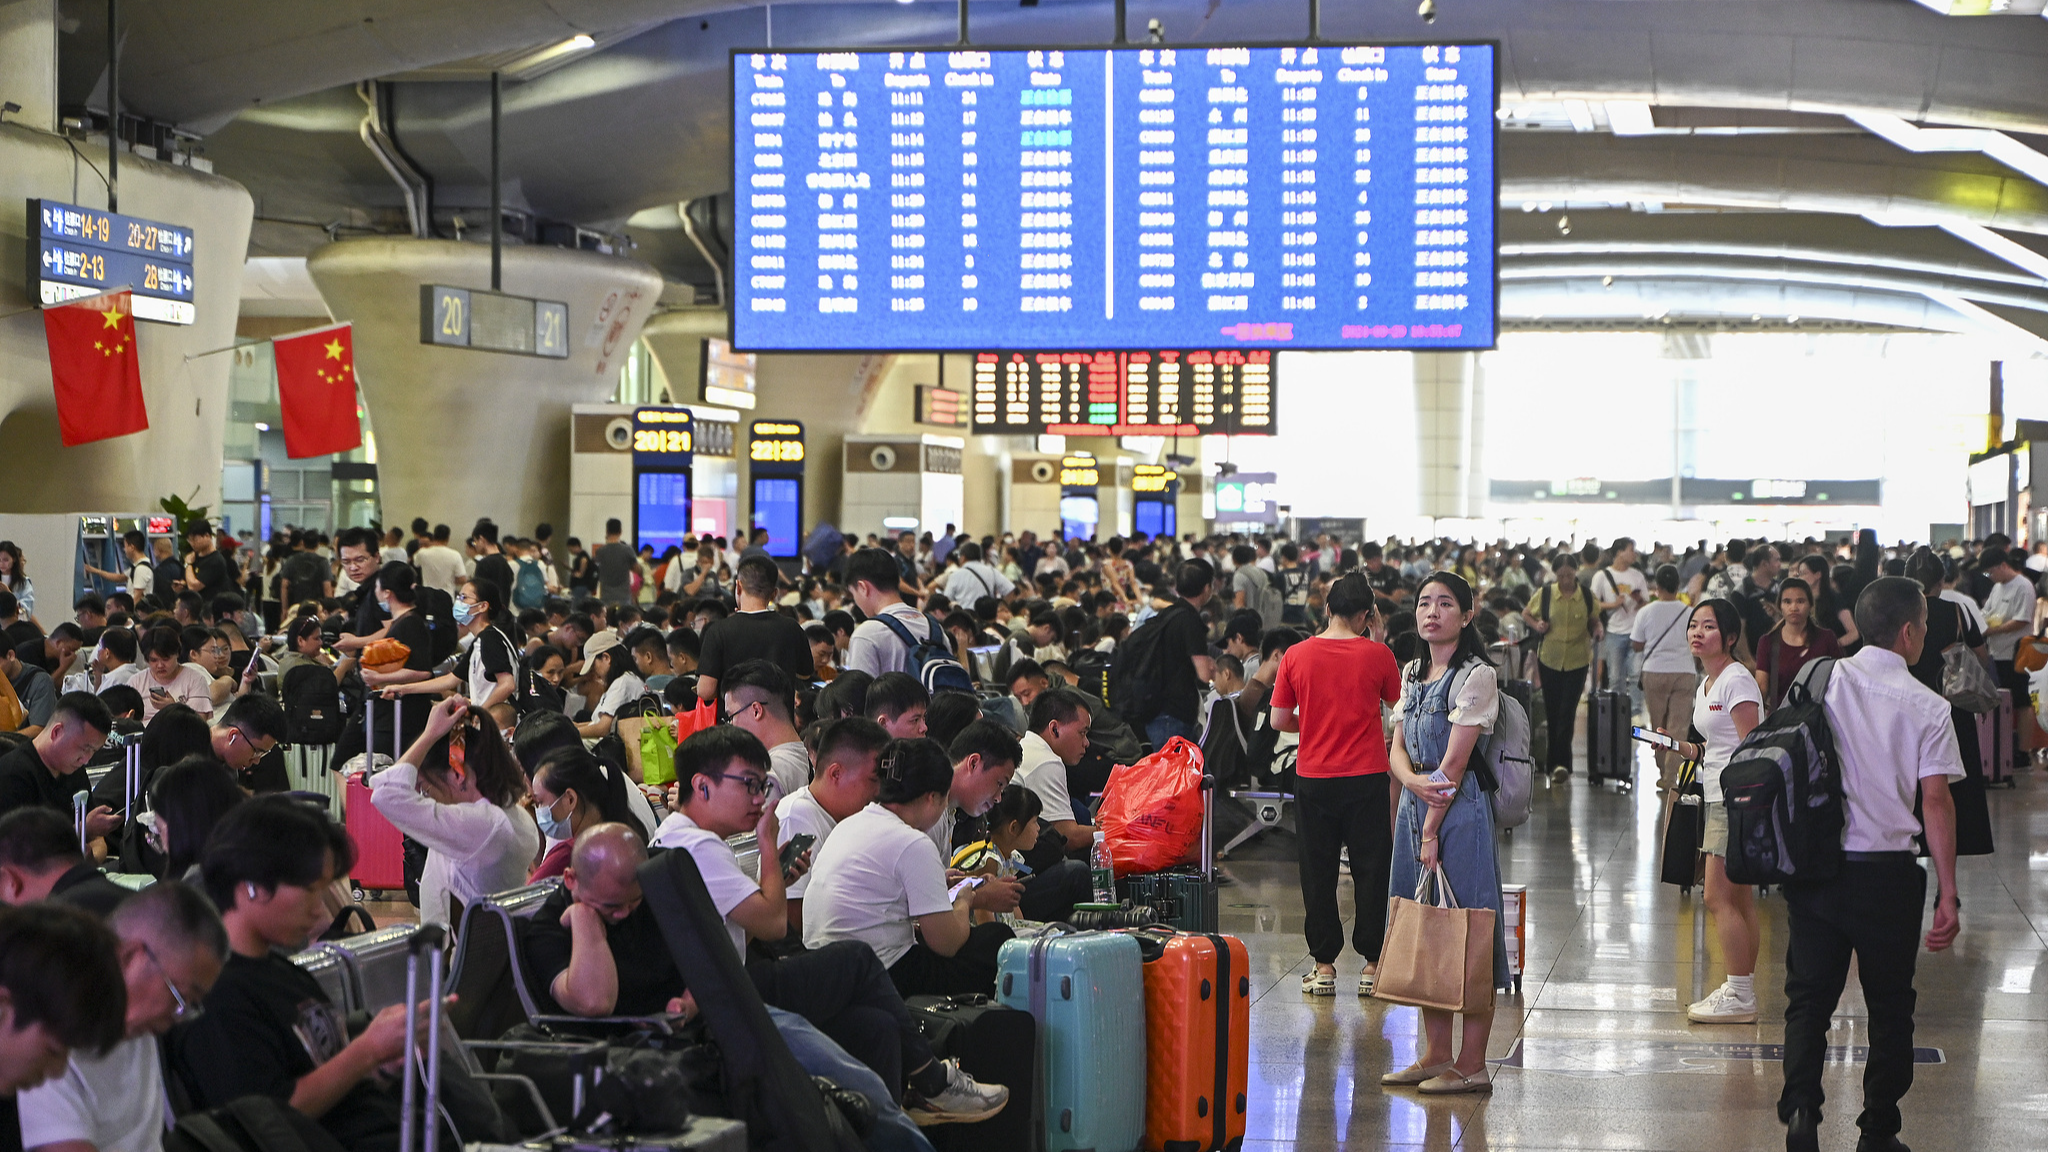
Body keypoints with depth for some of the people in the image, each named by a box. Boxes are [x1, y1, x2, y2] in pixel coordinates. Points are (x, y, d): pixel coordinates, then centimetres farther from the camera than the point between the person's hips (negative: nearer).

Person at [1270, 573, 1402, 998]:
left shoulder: (1297, 655, -4)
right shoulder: (1377, 654, -7)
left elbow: (1279, 720, -1)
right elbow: (1396, 703, 11)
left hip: (1313, 777, 1)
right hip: (1367, 776, -1)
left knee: (1318, 872, 9)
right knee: (1370, 870, 7)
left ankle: (1324, 966, 10)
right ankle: (1372, 965, 8)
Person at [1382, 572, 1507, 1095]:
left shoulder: (1476, 675, -10)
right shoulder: (1413, 672, 13)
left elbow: (1454, 762, -13)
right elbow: (1397, 748, 8)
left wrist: (1432, 830, -14)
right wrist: (1414, 781, -15)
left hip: (1460, 810, -8)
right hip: (1414, 804, 8)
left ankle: (1472, 1064, -2)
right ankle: (1436, 1054, 18)